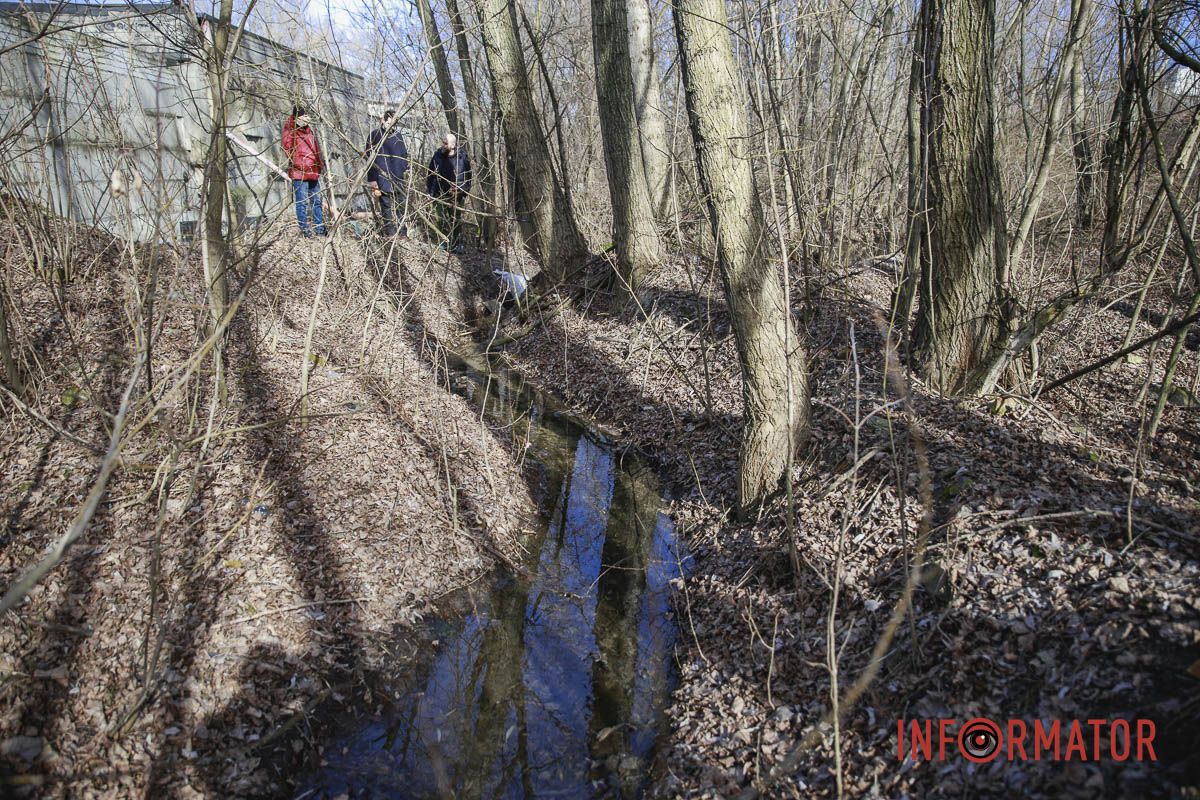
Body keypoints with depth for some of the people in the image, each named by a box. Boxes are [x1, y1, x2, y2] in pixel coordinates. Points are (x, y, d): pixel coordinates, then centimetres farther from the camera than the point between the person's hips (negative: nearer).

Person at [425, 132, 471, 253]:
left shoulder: (463, 157, -8)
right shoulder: (438, 156, -5)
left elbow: (468, 177, 2)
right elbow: (430, 175, 3)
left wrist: (464, 192, 2)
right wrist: (429, 191, 1)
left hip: (456, 196, 0)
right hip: (440, 195, 1)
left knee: (456, 220, 7)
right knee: (442, 220, 6)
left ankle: (455, 242, 21)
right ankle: (446, 241, 19)